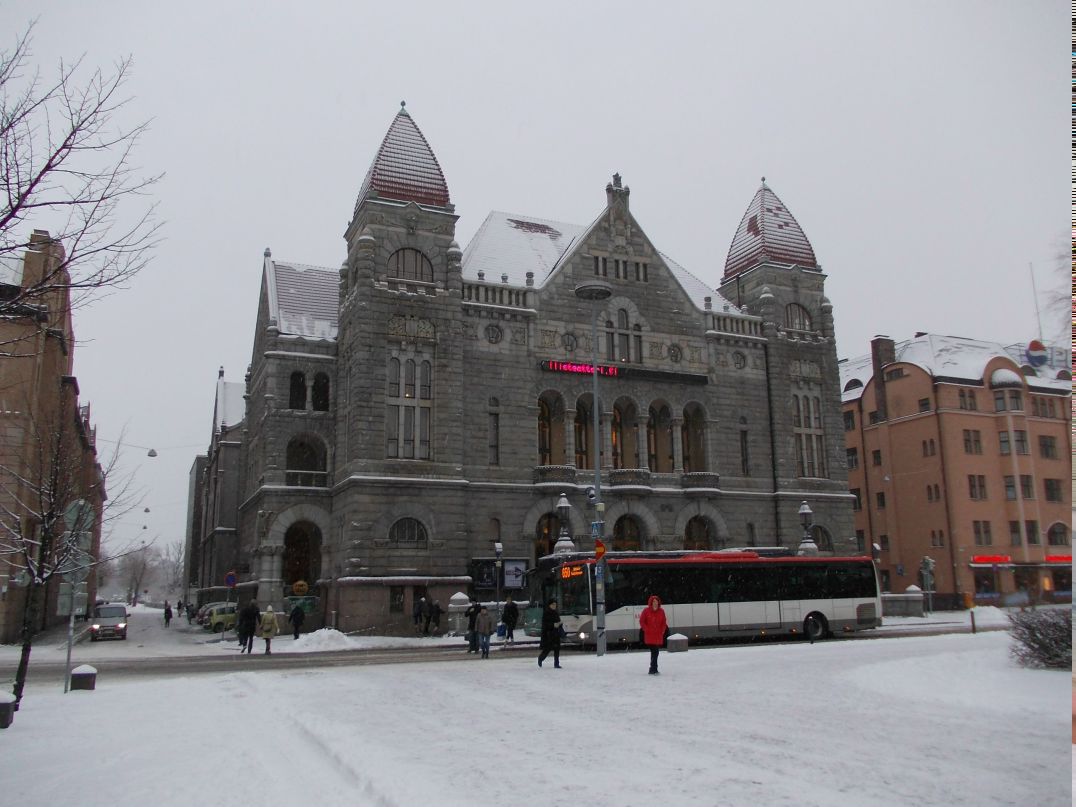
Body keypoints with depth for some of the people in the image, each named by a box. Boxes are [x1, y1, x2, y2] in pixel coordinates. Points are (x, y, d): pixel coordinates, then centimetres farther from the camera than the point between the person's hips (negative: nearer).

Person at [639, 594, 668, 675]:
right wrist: (647, 630, -8)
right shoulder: (646, 611, -5)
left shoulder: (661, 611, 4)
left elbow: (664, 622, 12)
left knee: (655, 652, 9)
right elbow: (642, 622, -1)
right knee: (654, 652, -9)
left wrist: (662, 631, 1)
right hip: (649, 636, -3)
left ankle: (653, 669, 18)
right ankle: (653, 669, -4)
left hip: (658, 635, 3)